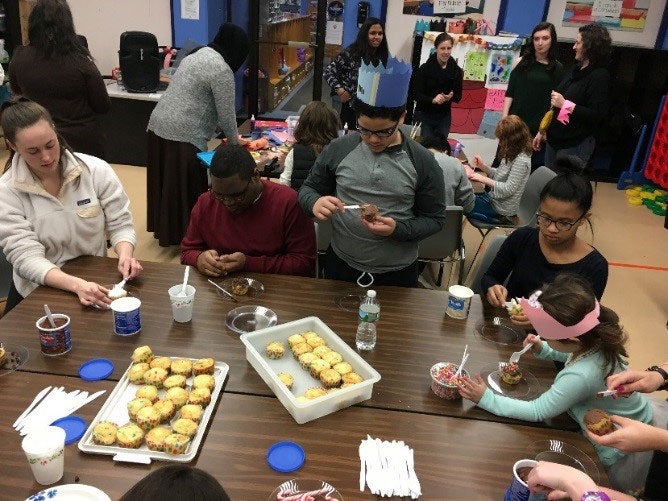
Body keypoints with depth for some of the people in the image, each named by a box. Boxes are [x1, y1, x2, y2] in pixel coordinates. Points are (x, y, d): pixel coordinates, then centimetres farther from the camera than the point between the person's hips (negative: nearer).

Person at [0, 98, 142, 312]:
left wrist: (125, 256, -23)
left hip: (95, 283, 1)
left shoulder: (96, 170, -6)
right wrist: (77, 285, -32)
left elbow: (120, 224, 0)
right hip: (38, 294, -1)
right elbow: (26, 257, -15)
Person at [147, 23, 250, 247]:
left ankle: (163, 227, 32)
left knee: (168, 182, 19)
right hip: (182, 135, -9)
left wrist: (225, 132, 23)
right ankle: (183, 235, 14)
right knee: (186, 187, 3)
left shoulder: (198, 54, 16)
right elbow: (226, 113, -10)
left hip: (158, 126, 9)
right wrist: (234, 140, 7)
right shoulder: (221, 70, -13)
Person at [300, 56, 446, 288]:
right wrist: (315, 202, -21)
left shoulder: (423, 162, -11)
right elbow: (308, 188, 3)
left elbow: (435, 219, -6)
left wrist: (398, 229, -24)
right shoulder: (338, 149, -7)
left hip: (398, 274, -1)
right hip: (341, 265, 2)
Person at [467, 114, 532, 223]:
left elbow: (508, 189, -26)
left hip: (501, 209, -10)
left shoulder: (521, 161, -23)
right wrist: (483, 166, -1)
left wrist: (484, 179, -22)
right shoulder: (512, 154, 6)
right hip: (494, 198, 10)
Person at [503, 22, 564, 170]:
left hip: (540, 128, -1)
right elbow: (509, 93, 4)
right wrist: (504, 119, -5)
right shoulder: (522, 62, 5)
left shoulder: (557, 68, 3)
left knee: (534, 168, 4)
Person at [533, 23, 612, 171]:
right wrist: (542, 131, 19)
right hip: (554, 139, 8)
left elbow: (597, 115, -20)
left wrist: (566, 104, -20)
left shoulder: (600, 76, -13)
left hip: (574, 146, -8)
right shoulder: (577, 69, 12)